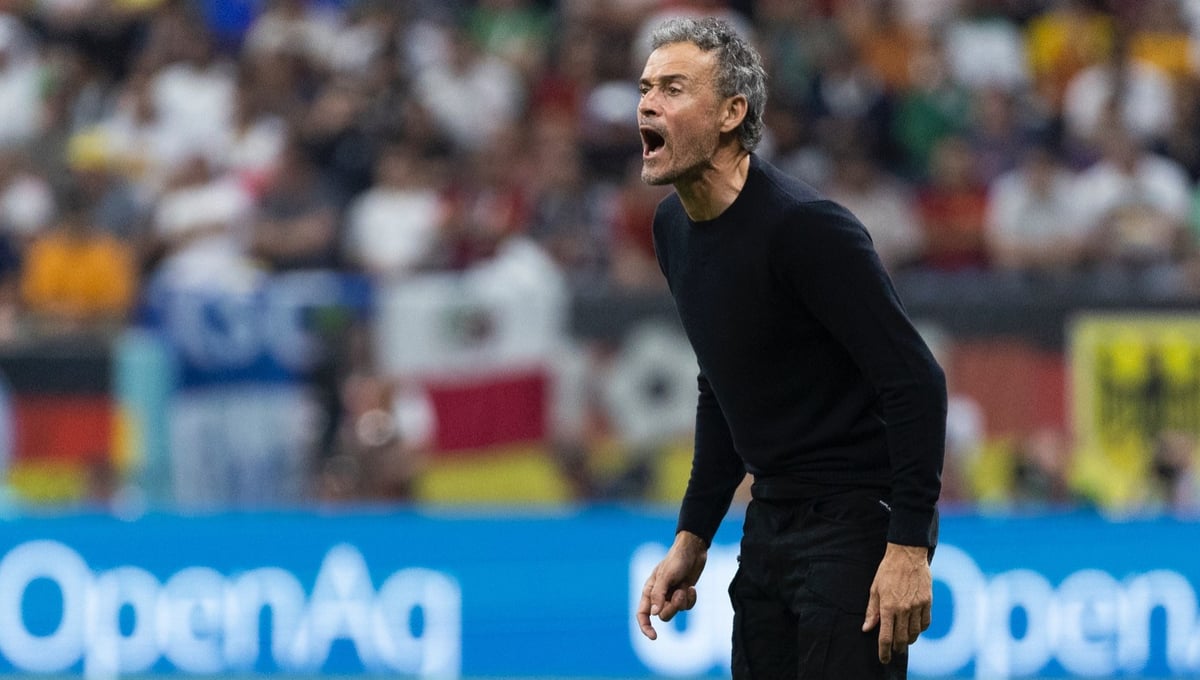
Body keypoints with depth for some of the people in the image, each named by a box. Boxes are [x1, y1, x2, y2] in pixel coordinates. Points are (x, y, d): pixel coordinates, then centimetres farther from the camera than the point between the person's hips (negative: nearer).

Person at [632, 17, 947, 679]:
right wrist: (693, 537, 16)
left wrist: (909, 547, -24)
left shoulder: (804, 226, -20)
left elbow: (915, 383, -21)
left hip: (857, 524, -9)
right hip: (773, 519, 9)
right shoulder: (674, 228, 6)